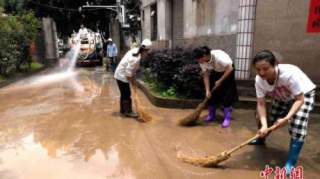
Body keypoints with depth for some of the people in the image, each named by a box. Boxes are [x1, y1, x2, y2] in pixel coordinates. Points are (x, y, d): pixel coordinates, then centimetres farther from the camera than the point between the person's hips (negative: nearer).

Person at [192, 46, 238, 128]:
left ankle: (227, 118, -3)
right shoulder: (202, 62, -19)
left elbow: (230, 68, -33)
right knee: (211, 94, 2)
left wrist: (220, 81, -29)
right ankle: (211, 115, 17)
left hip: (227, 72, -5)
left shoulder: (218, 56, -38)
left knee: (227, 94, -12)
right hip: (215, 72, 6)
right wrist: (207, 90, -20)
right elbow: (206, 76, -14)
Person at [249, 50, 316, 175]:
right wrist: (264, 125, -37)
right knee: (269, 119, 6)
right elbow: (261, 104, -24)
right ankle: (261, 139, 39)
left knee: (298, 125, -20)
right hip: (282, 98, 5)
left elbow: (299, 99, -32)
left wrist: (286, 118, -42)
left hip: (303, 95, -4)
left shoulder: (289, 73, -42)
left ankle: (290, 163, -9)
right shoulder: (259, 80, -27)